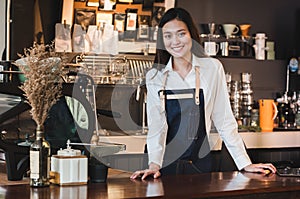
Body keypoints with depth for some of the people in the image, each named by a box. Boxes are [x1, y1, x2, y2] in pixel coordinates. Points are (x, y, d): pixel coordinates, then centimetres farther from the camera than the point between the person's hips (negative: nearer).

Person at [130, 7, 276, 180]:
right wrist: (154, 164, -20)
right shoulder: (154, 77, 3)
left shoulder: (212, 67, 1)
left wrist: (245, 164, -4)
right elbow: (156, 125, -5)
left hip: (200, 164, 0)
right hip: (166, 165, 0)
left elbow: (224, 121, 2)